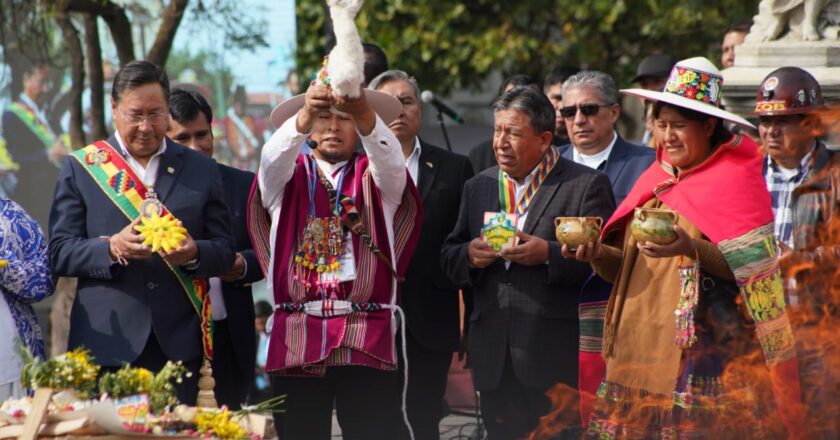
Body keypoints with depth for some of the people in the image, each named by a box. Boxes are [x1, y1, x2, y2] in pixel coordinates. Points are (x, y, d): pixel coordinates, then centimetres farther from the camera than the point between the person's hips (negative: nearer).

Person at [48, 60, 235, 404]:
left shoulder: (201, 170, 13)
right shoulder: (80, 168, 8)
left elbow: (224, 251, 11)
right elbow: (60, 253, 2)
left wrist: (193, 253, -12)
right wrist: (113, 248, -16)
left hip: (179, 342, 1)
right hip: (107, 342, -1)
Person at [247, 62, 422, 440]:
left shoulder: (375, 177, 12)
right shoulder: (287, 176, 14)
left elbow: (391, 157, -11)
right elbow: (273, 156, -10)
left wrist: (364, 112, -33)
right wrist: (304, 114, -31)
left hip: (366, 337, -1)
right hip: (298, 334, 1)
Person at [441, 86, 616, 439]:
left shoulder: (587, 185, 0)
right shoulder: (478, 187, 17)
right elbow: (449, 258, 18)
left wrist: (549, 254, -20)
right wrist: (469, 255, -5)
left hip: (555, 356, -5)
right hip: (494, 356, 5)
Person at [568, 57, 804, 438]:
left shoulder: (734, 178, -3)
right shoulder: (655, 179, 17)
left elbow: (753, 268, -12)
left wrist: (691, 249, -24)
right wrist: (598, 254, -2)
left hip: (700, 346, -6)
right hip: (635, 344, 6)